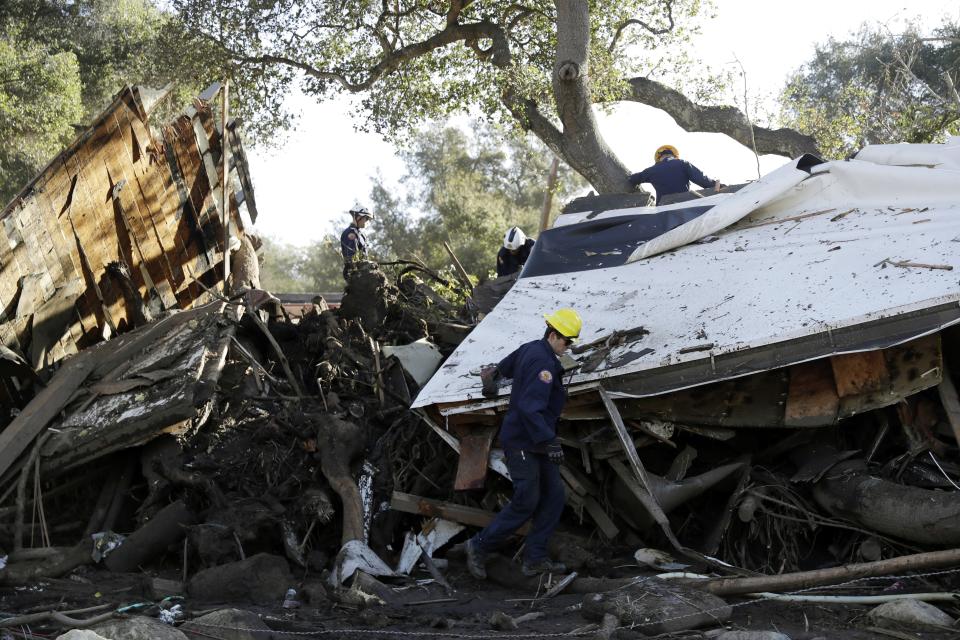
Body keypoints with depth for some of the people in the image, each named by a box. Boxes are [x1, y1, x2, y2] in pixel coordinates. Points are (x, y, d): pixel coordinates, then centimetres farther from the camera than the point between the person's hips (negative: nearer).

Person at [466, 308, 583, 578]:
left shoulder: (530, 349, 9)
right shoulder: (543, 362, -22)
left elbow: (505, 366, 30)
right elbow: (530, 407, -30)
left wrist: (491, 379, 49)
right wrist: (549, 442, -32)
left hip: (536, 442, 10)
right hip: (522, 442, -10)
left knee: (554, 494, 5)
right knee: (526, 502, -6)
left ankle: (535, 558, 8)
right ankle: (479, 546, 9)